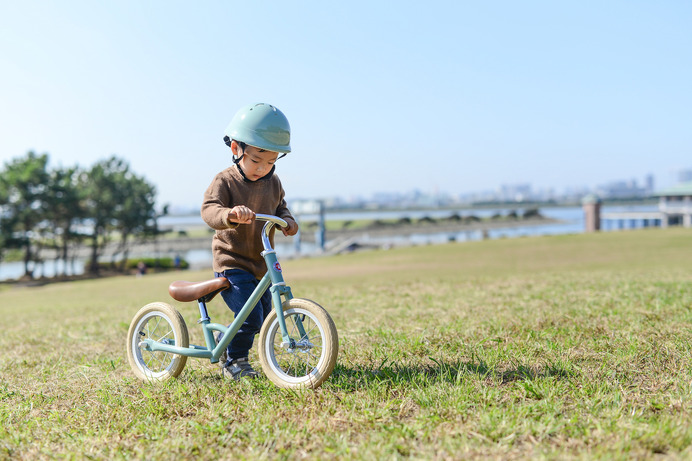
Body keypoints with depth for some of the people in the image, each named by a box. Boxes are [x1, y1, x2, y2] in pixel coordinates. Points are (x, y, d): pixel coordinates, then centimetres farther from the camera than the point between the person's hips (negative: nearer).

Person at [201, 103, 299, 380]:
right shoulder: (225, 181, -14)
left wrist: (287, 220, -4)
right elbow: (209, 210, -28)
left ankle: (225, 342, 40)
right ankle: (234, 362, 6)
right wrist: (230, 214, -50)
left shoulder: (273, 183, 5)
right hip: (232, 263, -7)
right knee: (250, 317, -18)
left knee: (262, 320, 14)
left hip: (262, 263, 7)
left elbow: (279, 207, 20)